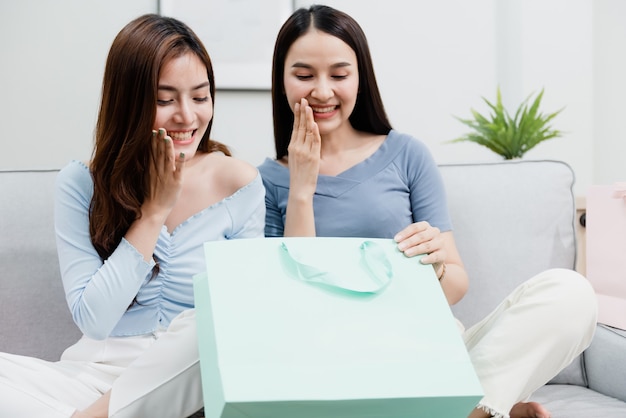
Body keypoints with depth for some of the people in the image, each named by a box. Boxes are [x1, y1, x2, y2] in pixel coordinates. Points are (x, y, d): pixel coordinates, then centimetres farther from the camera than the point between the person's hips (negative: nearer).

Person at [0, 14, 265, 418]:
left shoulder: (239, 184, -3)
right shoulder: (81, 185, -3)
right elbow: (93, 320, -10)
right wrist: (155, 210, -14)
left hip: (190, 380, 2)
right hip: (99, 367, -1)